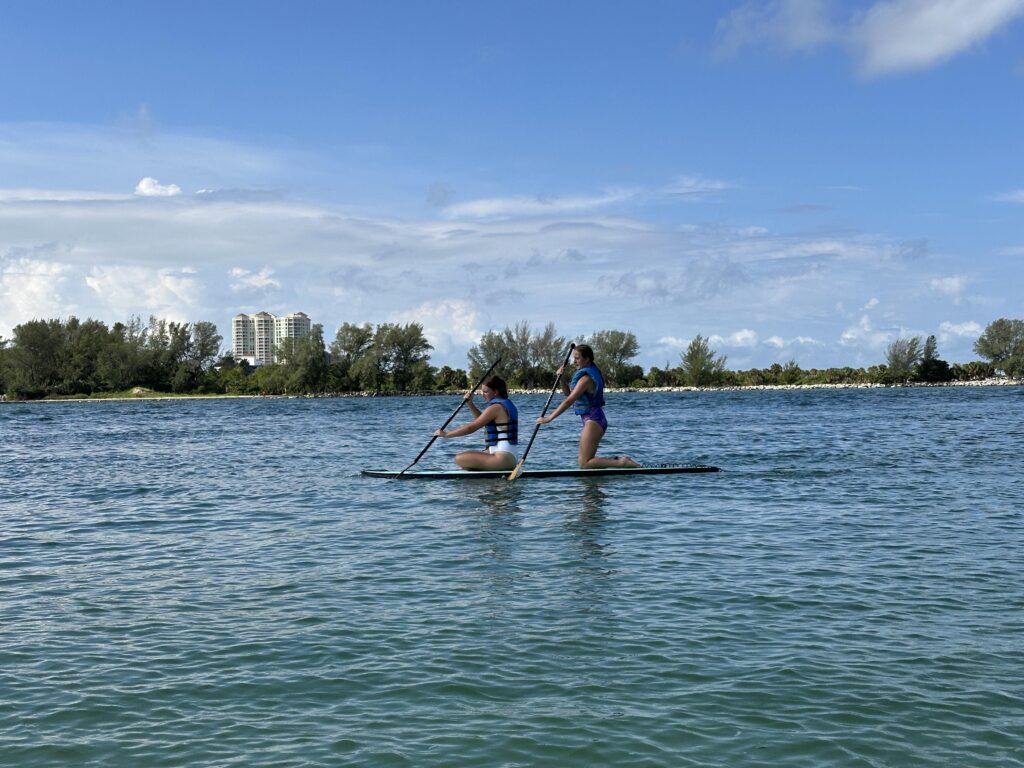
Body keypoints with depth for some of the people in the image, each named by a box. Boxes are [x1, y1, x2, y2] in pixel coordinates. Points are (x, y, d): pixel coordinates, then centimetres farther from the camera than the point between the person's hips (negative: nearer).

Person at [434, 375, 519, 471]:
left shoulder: (495, 407, -15)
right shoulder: (506, 403, 16)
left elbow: (471, 428, -14)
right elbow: (483, 420, 29)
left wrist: (446, 434, -7)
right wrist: (470, 403, 18)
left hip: (503, 458, -11)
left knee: (460, 459, -16)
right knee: (464, 456, 22)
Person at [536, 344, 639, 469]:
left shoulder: (586, 378, -17)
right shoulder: (590, 372, 14)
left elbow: (569, 401, -22)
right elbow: (569, 393, 19)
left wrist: (549, 418, -21)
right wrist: (562, 379, 2)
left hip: (593, 421, -10)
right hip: (592, 420, 10)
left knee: (584, 464, -11)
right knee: (587, 461, 14)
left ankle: (621, 463, -13)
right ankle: (618, 460, 12)